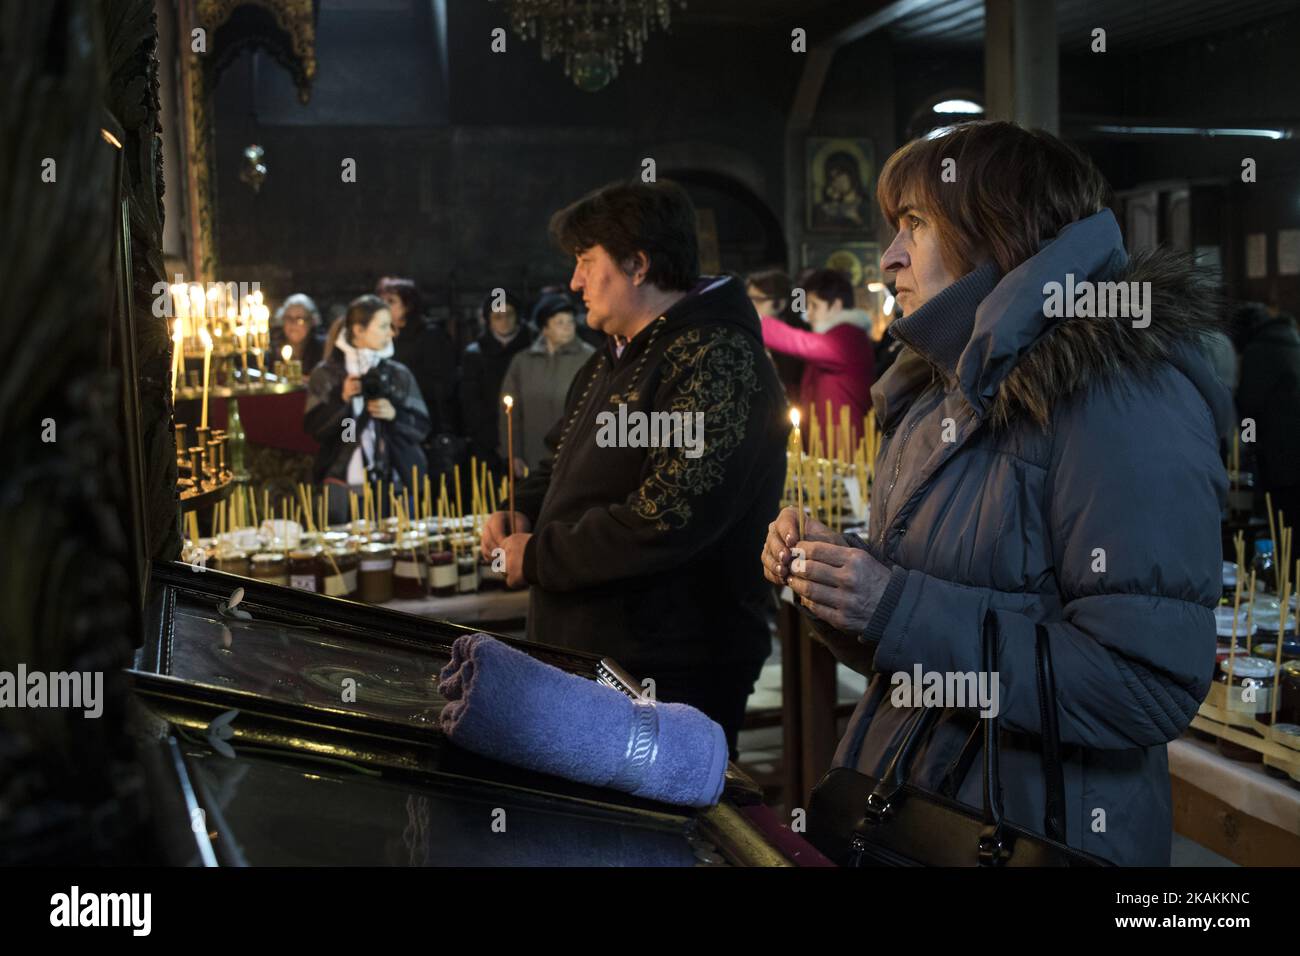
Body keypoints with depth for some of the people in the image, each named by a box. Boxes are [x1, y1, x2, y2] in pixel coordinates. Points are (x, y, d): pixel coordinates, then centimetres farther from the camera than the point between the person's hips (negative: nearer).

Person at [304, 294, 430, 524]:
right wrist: (341, 399, -14)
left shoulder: (399, 374, 8)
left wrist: (395, 414, -10)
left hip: (395, 482, 2)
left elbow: (421, 427, 7)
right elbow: (313, 428, -3)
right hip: (343, 485, -2)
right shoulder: (326, 374, 3)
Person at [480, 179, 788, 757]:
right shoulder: (613, 360, 14)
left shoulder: (718, 361, -19)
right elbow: (563, 462, 27)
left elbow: (668, 521, -28)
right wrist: (523, 511, 4)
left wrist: (538, 557, -18)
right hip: (583, 658, 9)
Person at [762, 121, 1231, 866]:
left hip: (1040, 836, -8)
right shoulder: (942, 390, 8)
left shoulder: (1125, 396, -19)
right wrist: (825, 569, -6)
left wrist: (899, 610, -26)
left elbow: (1153, 684, -26)